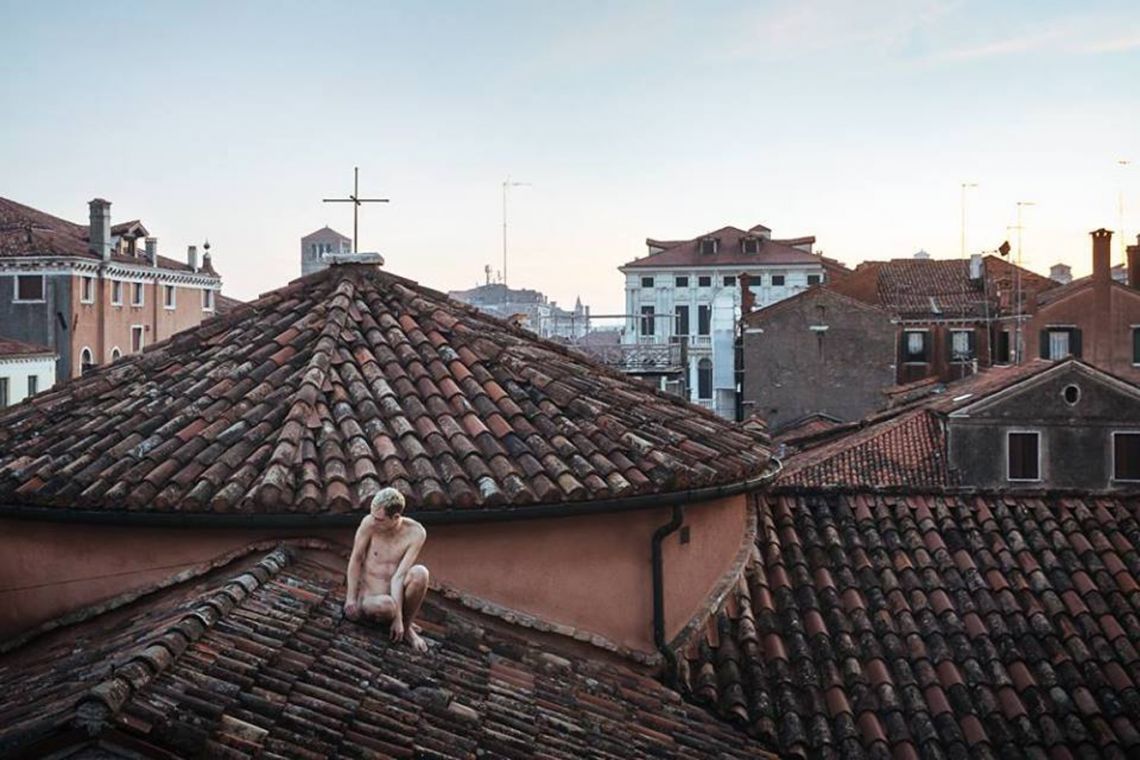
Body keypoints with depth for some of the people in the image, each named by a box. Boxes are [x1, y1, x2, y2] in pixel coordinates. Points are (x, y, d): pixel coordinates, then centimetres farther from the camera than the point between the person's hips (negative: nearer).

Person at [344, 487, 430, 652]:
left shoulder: (416, 533, -16)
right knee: (386, 606, -39)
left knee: (420, 573, -32)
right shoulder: (369, 523, -16)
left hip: (397, 594, 1)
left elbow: (399, 576, -19)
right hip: (369, 596, -1)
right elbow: (356, 559, -5)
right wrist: (351, 598, -8)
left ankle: (406, 627, -8)